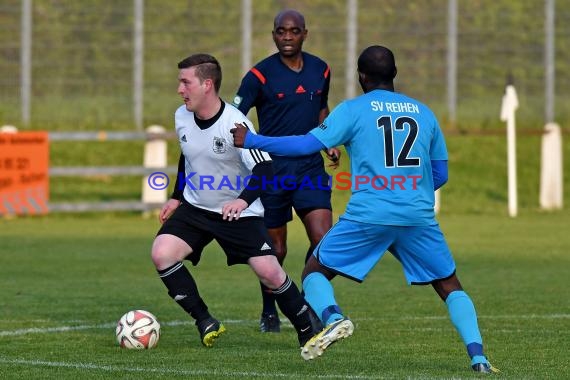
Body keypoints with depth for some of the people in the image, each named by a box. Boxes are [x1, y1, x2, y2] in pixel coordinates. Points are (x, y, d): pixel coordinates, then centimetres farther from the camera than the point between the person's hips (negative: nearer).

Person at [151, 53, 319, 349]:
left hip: (238, 212, -5)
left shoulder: (234, 124, -24)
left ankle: (308, 333, 8)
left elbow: (264, 169, -29)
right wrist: (177, 197, 18)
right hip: (194, 208, 5)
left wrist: (244, 200, -45)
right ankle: (205, 322, -5)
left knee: (269, 272, -13)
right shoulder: (181, 117, -4)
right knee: (161, 254, -18)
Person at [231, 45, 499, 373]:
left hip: (368, 215, -3)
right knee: (450, 286, 16)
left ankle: (333, 318, -19)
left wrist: (250, 141, 4)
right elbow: (441, 174, 17)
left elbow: (309, 143, -5)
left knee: (315, 271, 11)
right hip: (419, 217, 3)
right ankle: (477, 355, -3)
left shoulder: (353, 109, 3)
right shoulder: (423, 112, 14)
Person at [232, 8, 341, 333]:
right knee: (275, 250, 5)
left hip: (310, 166, 3)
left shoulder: (320, 70, 5)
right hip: (272, 169, -3)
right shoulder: (261, 75, -9)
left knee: (323, 240, -12)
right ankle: (269, 312, 26)